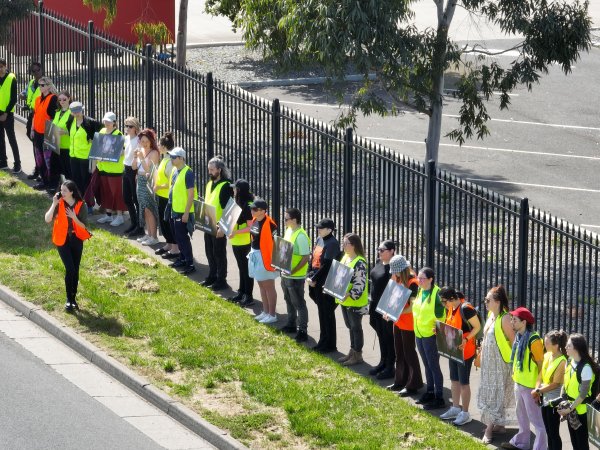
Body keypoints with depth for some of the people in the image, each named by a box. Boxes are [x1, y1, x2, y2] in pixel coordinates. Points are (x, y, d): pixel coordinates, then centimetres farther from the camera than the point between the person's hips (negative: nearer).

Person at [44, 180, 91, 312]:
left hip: (76, 240, 2)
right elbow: (47, 219, -18)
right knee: (70, 269, -12)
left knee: (75, 270, 8)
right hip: (62, 240, -2)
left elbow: (84, 226, -7)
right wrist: (54, 204, -25)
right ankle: (69, 300, -1)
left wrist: (74, 218, -24)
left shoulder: (80, 206, -7)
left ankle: (73, 298, 22)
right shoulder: (59, 204, -8)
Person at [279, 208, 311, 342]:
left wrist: (292, 271, -24)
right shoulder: (288, 230, 5)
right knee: (289, 301, 22)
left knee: (299, 304, -2)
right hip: (286, 274, 9)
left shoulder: (301, 236, -23)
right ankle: (291, 324, 37)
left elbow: (306, 257, -23)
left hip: (296, 277, -9)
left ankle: (302, 331, 4)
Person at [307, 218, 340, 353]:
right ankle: (323, 342, 26)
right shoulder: (319, 239, 10)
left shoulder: (332, 244, -18)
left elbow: (326, 265, -21)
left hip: (326, 284, -9)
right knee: (322, 313, 16)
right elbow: (313, 258, 14)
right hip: (316, 283, 9)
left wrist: (315, 280, -16)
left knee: (327, 314, 0)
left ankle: (329, 345, 9)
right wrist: (309, 276, 2)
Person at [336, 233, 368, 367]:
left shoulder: (359, 262, -21)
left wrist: (349, 295, -30)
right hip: (345, 300, 9)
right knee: (351, 326, 18)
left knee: (356, 327, 2)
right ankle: (352, 351, 29)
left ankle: (358, 355, 12)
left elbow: (360, 283, -24)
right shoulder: (345, 257, 9)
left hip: (355, 302, -9)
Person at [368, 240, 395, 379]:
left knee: (388, 336, 3)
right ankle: (383, 363, 32)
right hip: (376, 305, 9)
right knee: (381, 335, 19)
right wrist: (371, 304, 17)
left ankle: (390, 367, 12)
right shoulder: (378, 263, 7)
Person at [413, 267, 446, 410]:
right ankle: (430, 392, 29)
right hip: (419, 334, 8)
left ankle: (439, 398, 3)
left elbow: (443, 315, -17)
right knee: (427, 365, 18)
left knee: (434, 366, -2)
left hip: (431, 335, -8)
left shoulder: (437, 294, -18)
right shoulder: (420, 292, 7)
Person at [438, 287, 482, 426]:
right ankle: (455, 408, 30)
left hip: (465, 351, -9)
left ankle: (465, 413, 8)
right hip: (453, 350, 9)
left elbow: (477, 327, -18)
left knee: (463, 382, -1)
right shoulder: (450, 309, 6)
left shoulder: (466, 309, -22)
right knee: (454, 380, 17)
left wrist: (466, 339, -29)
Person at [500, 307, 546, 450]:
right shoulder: (519, 337, 5)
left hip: (530, 385, -9)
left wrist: (538, 386, -18)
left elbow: (541, 364, -18)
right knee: (522, 415, 23)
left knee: (535, 418, -3)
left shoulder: (533, 340, -21)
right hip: (519, 383, 9)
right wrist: (515, 374, 19)